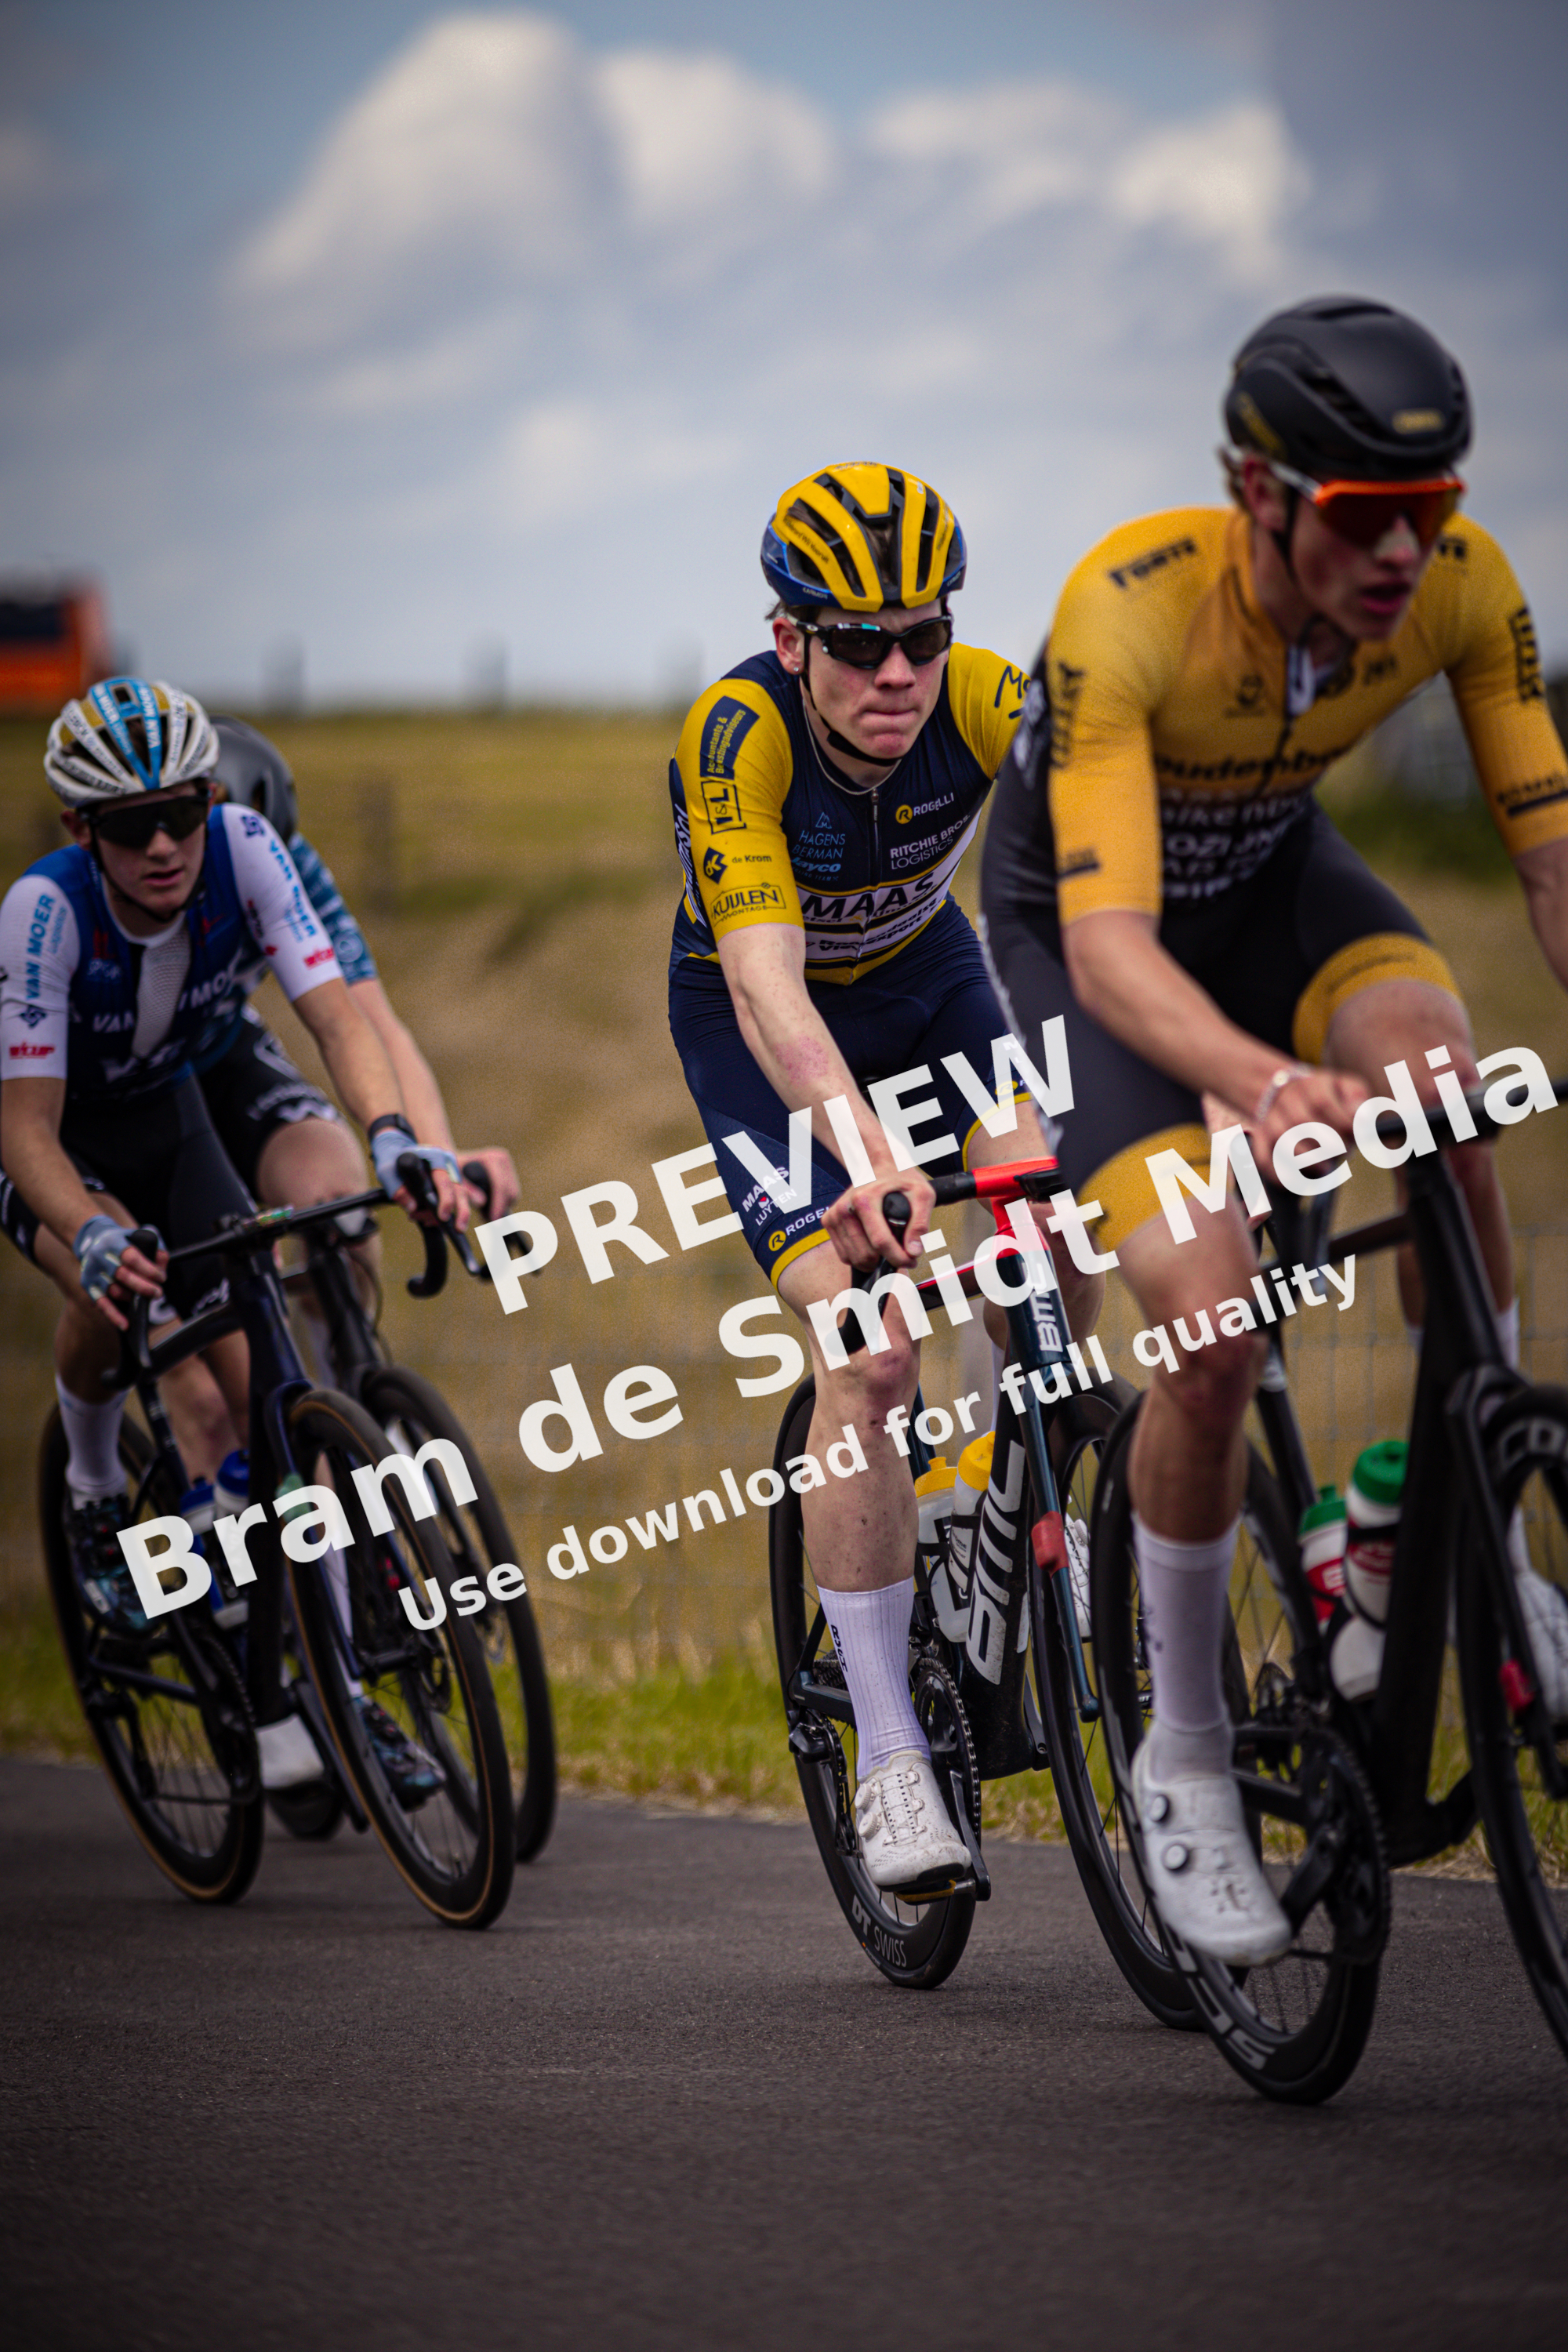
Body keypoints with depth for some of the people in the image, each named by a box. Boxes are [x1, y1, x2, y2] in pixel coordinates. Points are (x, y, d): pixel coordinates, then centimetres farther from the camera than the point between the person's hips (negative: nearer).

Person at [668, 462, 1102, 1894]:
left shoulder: (984, 704, -26)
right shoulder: (738, 738, -33)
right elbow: (767, 983, -44)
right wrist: (863, 1153, -60)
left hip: (923, 979, 3)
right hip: (758, 1030, -3)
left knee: (1066, 1267, -21)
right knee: (870, 1356, -19)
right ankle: (890, 1757, -10)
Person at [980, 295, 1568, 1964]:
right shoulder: (1129, 610, -37)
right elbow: (1109, 945, -44)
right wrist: (1261, 1085, -63)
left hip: (1275, 881, 4)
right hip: (1077, 928, -4)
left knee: (1433, 1067, -31)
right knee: (1214, 1320, -22)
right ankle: (1185, 1760, -1)